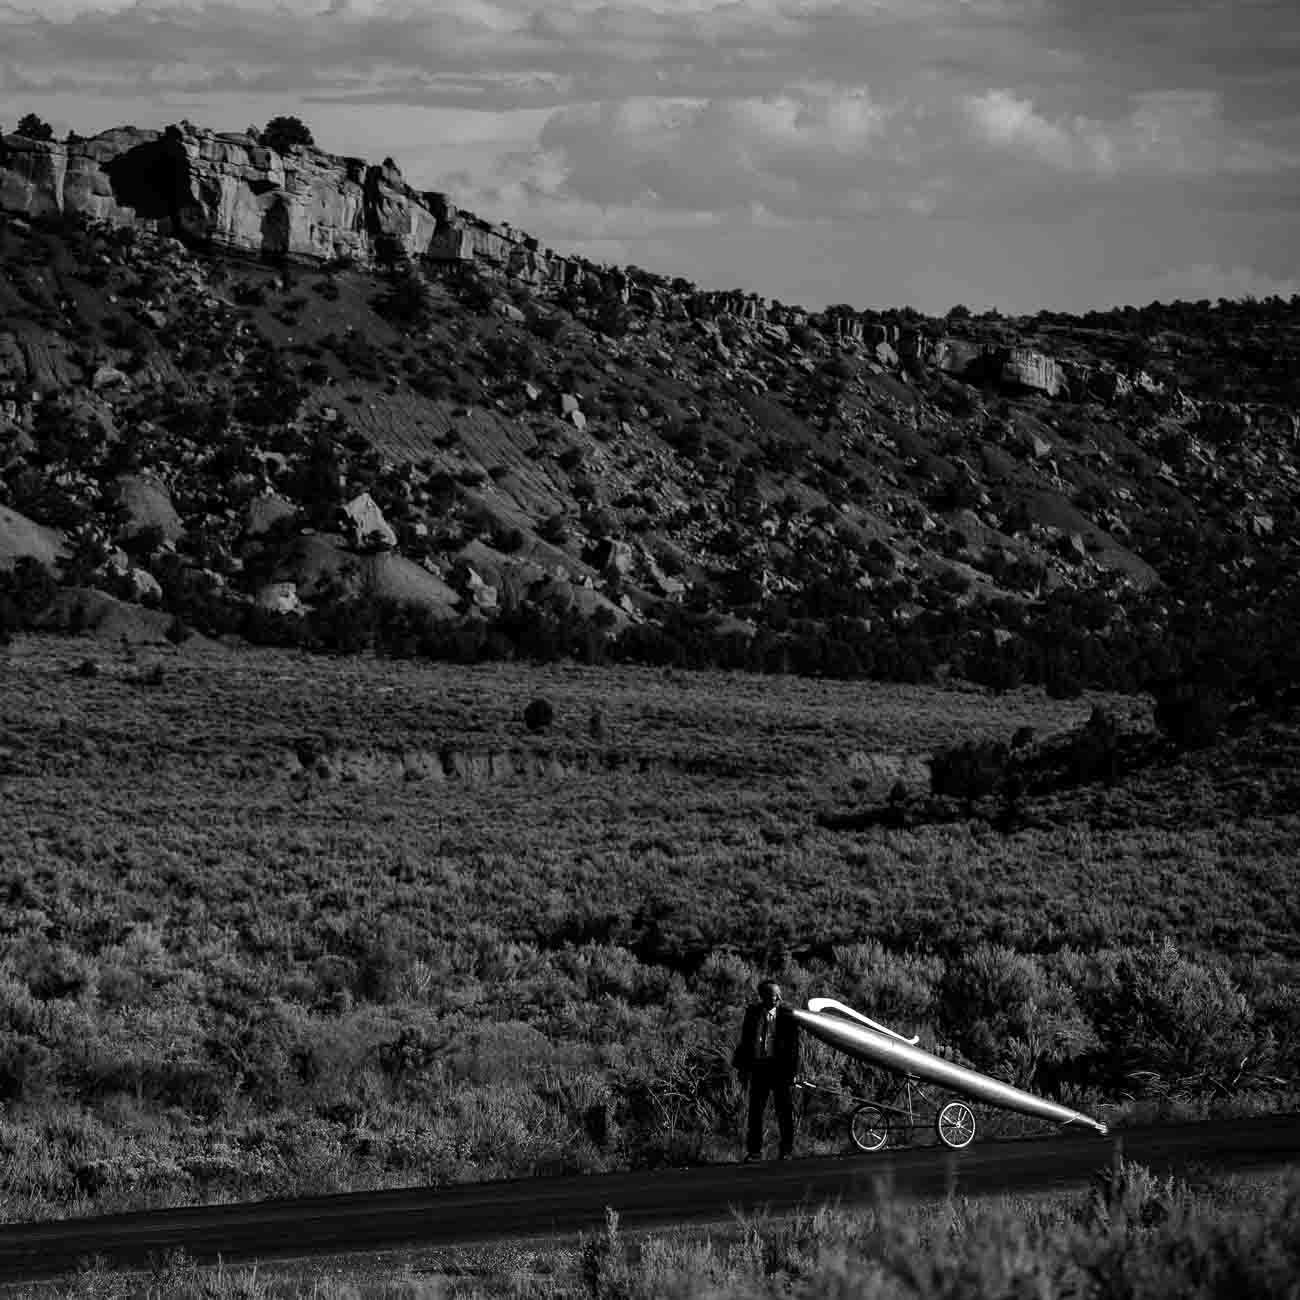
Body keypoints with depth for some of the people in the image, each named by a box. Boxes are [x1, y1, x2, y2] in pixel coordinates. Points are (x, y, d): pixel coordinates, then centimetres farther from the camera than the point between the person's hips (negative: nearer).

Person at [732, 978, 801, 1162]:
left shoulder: (787, 1017, -2)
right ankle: (754, 1151, 13)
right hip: (757, 1067, 2)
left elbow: (793, 1045, -1)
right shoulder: (752, 1014, 5)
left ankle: (786, 1150, 7)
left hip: (779, 1068, -2)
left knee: (784, 1109, -2)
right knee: (755, 1110, 5)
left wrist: (793, 1071, -7)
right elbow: (744, 1042, 11)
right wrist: (742, 1069, 8)